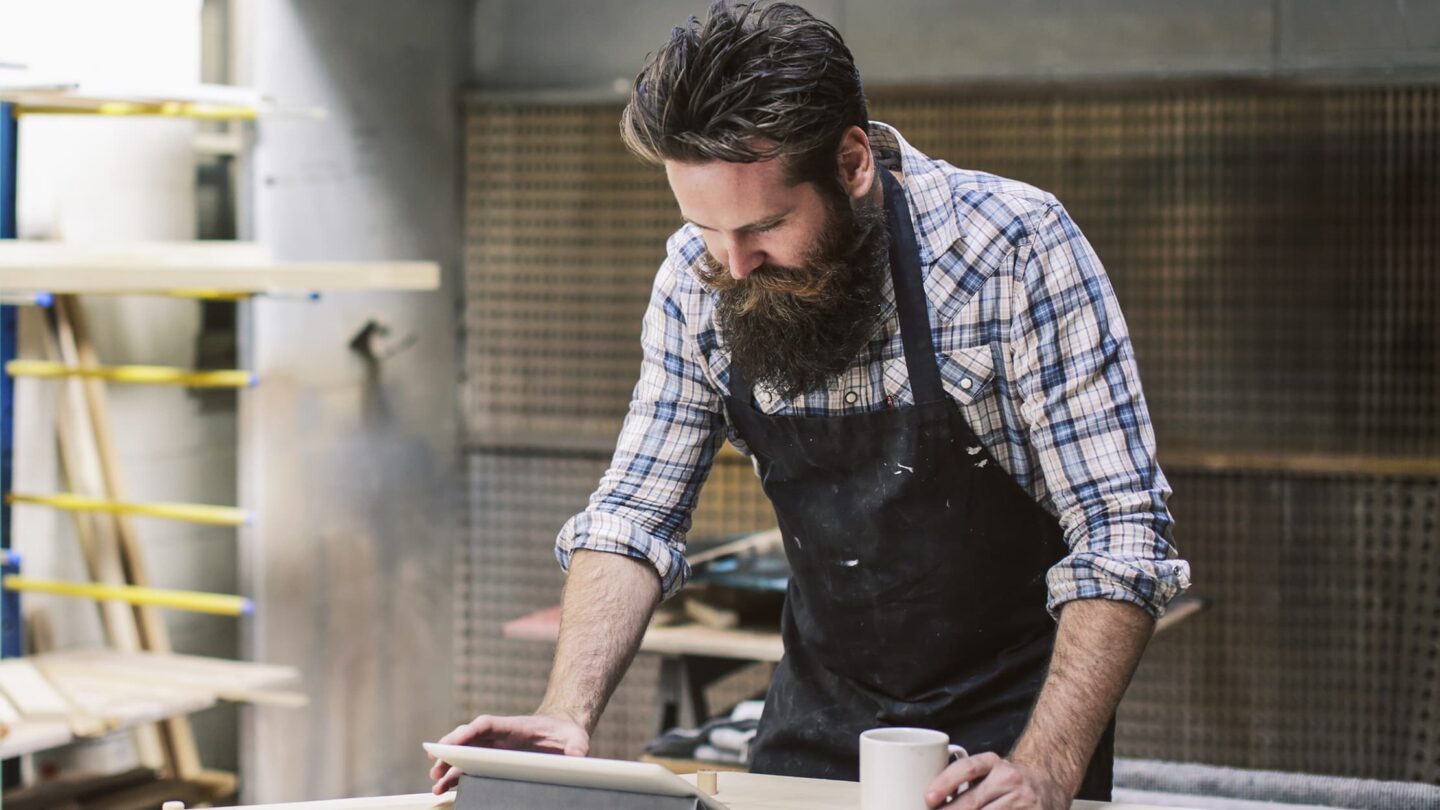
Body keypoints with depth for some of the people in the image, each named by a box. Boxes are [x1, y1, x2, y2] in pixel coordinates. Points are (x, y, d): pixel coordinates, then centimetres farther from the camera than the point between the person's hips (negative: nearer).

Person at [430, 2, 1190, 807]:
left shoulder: (1014, 248, -19)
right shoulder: (698, 276, -7)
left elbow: (1120, 536, -19)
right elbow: (634, 517, 0)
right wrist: (568, 717, -15)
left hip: (1012, 720, -3)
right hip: (822, 716, 3)